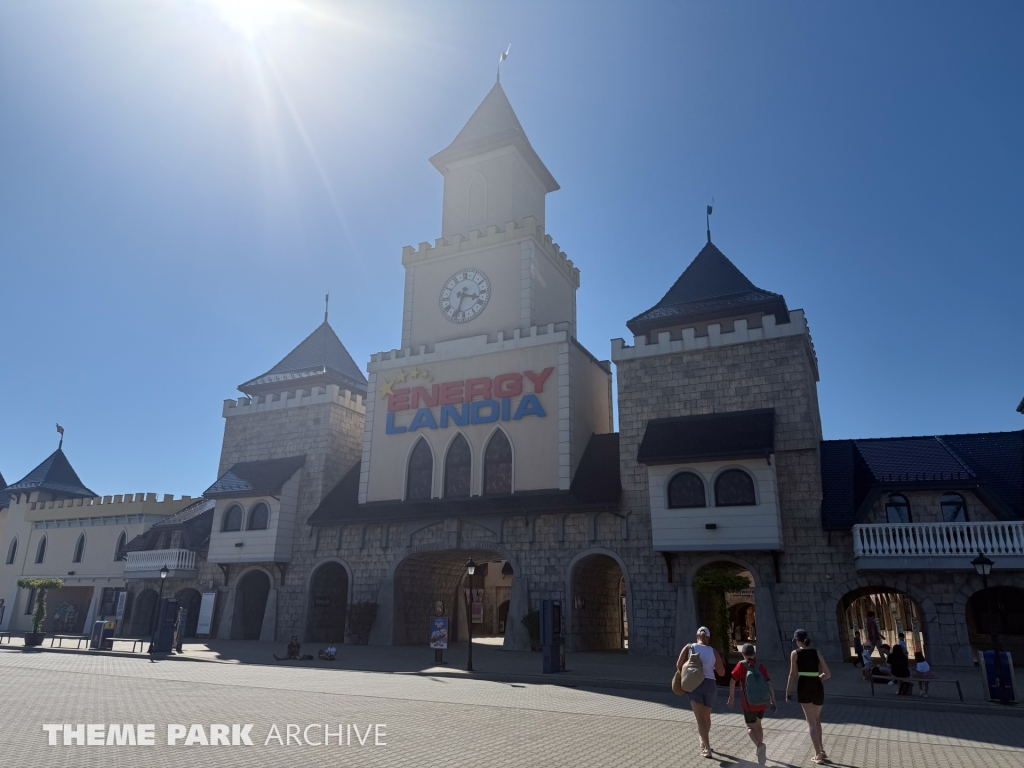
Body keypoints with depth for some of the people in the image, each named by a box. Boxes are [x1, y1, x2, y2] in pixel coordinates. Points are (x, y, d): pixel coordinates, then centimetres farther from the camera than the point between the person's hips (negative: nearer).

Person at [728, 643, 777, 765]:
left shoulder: (741, 665, -6)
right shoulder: (761, 667, 1)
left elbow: (732, 681, -6)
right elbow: (769, 684, -5)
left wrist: (731, 697, 6)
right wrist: (773, 702, -2)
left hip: (748, 703, -4)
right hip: (762, 702, 4)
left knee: (750, 727, 7)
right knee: (757, 724, 25)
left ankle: (760, 745, -20)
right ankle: (759, 750, 27)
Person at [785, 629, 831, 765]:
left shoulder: (795, 653, 1)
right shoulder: (817, 653, 9)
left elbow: (792, 674, -4)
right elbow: (828, 674, 7)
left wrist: (787, 692, 2)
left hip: (804, 687, -3)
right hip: (818, 687, 3)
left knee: (811, 722, 5)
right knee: (817, 719, 24)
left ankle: (818, 754, 2)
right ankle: (821, 750, 23)